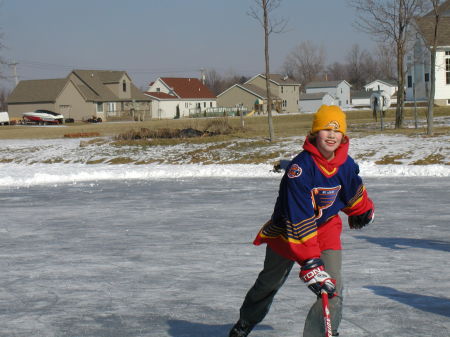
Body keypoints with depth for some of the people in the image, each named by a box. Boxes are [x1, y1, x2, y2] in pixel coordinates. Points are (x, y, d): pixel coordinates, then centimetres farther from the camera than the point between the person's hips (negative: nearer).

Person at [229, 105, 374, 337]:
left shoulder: (346, 165, -15)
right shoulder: (300, 167, -33)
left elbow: (354, 192, 12)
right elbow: (299, 221, -36)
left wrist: (364, 212, 29)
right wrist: (310, 263, -40)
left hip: (326, 225, 3)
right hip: (286, 229, -3)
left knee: (332, 287, -17)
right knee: (270, 282, 20)